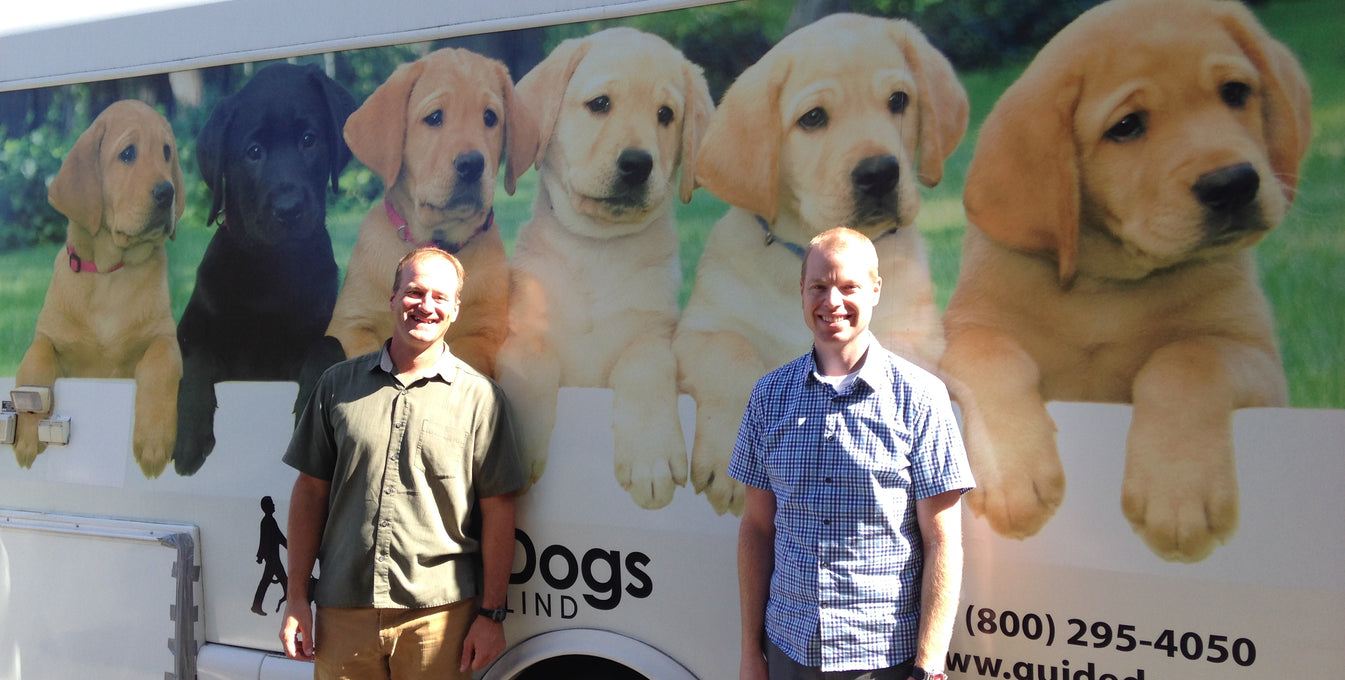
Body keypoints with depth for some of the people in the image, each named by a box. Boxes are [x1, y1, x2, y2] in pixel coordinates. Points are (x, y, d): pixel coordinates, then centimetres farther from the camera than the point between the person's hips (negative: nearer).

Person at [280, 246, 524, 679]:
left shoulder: (479, 396, 0)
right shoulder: (339, 383, 7)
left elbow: (497, 511, 0)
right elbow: (311, 490, 9)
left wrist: (492, 613, -3)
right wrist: (297, 598, 5)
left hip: (438, 612, -2)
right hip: (343, 611, 2)